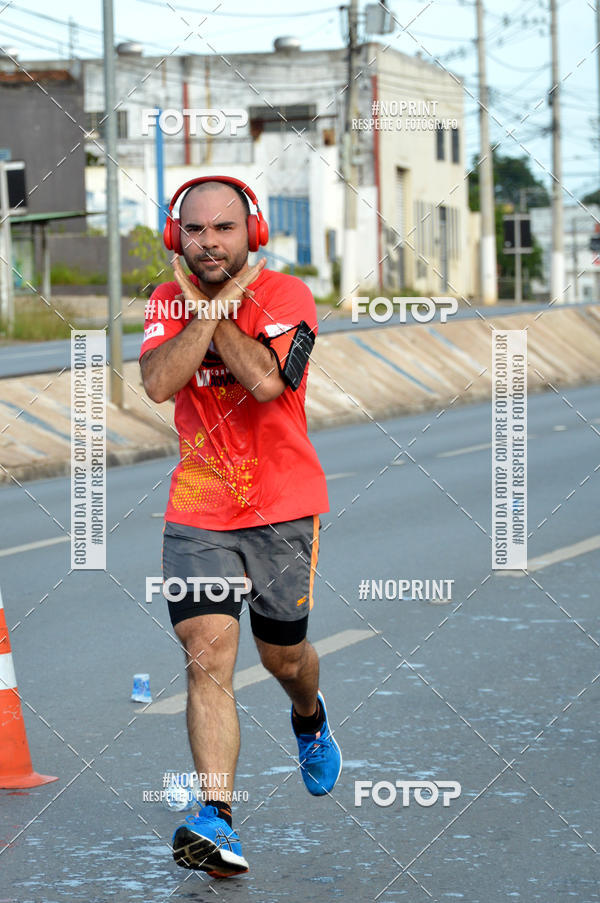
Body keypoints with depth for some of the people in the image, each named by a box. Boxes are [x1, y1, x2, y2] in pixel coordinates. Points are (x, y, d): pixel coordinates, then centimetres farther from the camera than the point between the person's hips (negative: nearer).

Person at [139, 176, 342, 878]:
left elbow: (267, 381, -26)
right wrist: (206, 309, -18)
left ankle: (309, 717, 50)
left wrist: (215, 308, -18)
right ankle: (214, 819, -17)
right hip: (197, 510, 1)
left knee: (282, 655, 14)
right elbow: (158, 383, -16)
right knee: (207, 657, -14)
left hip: (283, 506, -1)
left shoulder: (285, 295, -9)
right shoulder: (169, 301, 2)